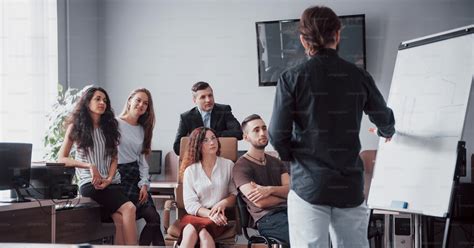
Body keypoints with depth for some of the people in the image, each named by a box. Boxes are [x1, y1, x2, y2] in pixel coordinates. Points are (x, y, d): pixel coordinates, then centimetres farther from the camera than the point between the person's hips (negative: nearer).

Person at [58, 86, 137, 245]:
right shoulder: (76, 126, 7)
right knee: (128, 208, -29)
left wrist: (109, 178, -5)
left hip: (111, 182, 4)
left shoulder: (109, 126, 19)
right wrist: (90, 166, -12)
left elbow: (114, 157, 16)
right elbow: (62, 159, 2)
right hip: (90, 183, -4)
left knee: (120, 219, -26)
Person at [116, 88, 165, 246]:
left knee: (153, 218, -10)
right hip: (121, 176, -7)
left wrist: (144, 184, 3)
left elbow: (142, 159, 16)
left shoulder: (142, 130, 18)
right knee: (153, 217, -17)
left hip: (136, 176, 7)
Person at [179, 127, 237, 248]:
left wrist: (224, 203, -13)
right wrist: (210, 214, -17)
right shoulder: (190, 170, 10)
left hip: (220, 217, 0)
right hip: (197, 215, 1)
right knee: (190, 231, -36)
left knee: (204, 232, -36)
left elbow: (236, 193, 9)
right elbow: (190, 203, 1)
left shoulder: (228, 165, 11)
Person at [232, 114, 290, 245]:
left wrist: (270, 190, -11)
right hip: (267, 218, -6)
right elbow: (260, 202, -8)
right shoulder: (241, 166, 3)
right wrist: (283, 196, 8)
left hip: (289, 211, 6)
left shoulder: (276, 162, 25)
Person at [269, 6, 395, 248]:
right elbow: (385, 121, 16)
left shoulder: (292, 78, -7)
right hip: (350, 185, 3)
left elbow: (277, 135, -8)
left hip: (308, 184, -2)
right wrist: (386, 132, 40)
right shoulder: (359, 77, 1)